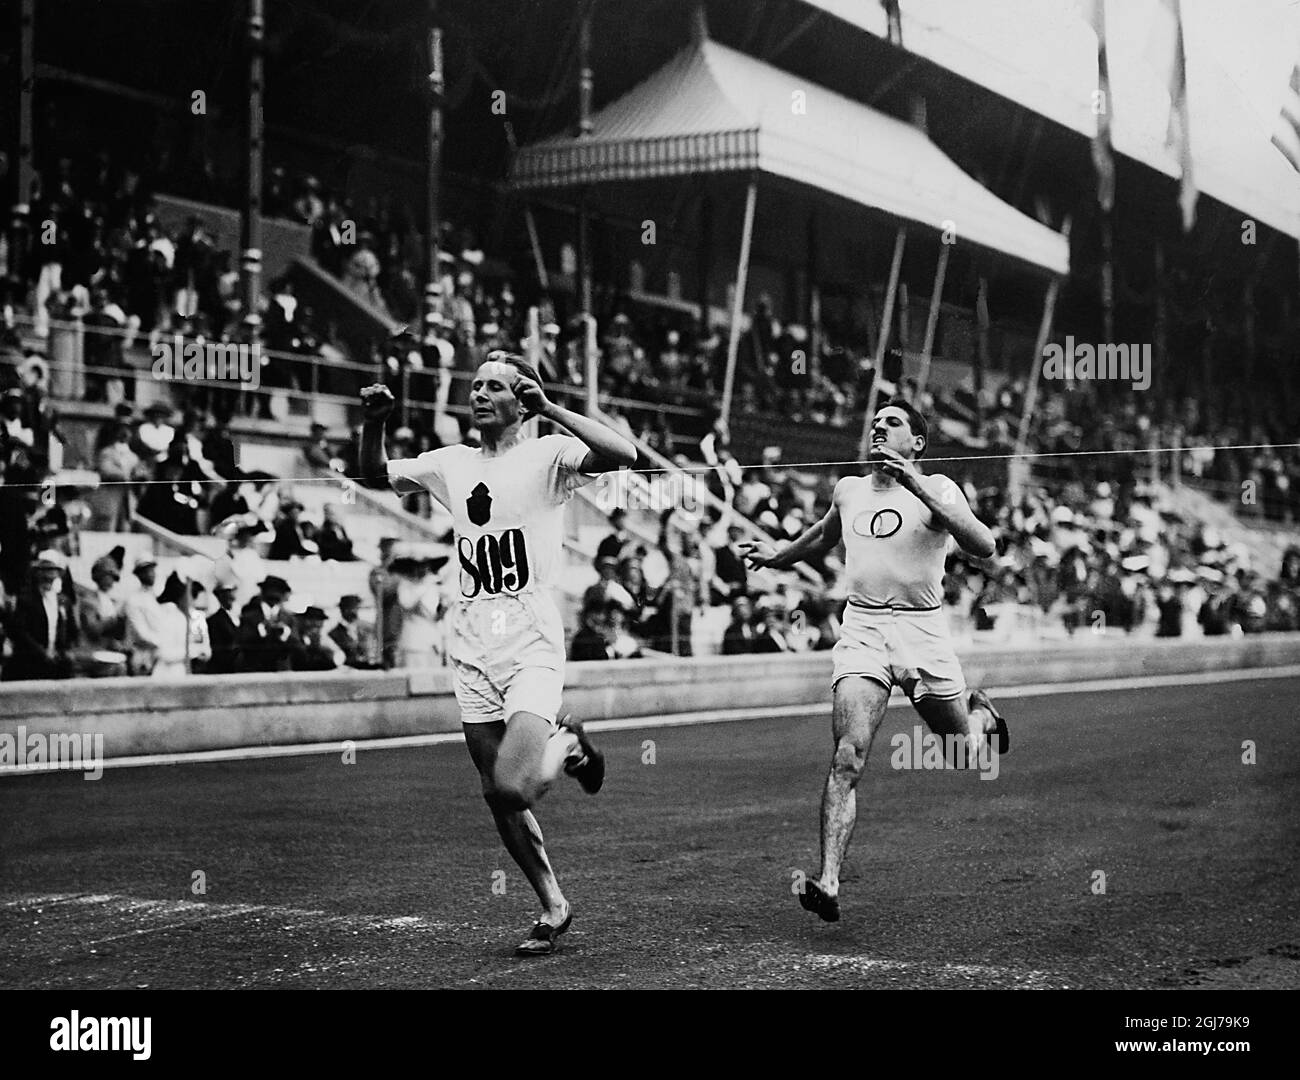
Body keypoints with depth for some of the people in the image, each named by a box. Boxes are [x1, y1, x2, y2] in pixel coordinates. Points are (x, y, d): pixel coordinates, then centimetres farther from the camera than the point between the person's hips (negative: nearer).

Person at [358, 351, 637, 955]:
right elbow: (375, 476, 21)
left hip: (532, 646, -5)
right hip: (471, 651, 6)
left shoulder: (547, 456, -4)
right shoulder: (451, 464, 13)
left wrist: (548, 408, -22)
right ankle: (553, 907, 25)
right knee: (497, 798, 8)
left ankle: (567, 746, 12)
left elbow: (623, 455, -20)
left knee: (512, 788, -21)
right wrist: (373, 424, 3)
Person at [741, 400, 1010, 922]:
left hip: (922, 630, -2)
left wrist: (918, 487, -24)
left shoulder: (936, 488, -2)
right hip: (861, 630, 2)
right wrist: (776, 556, 36)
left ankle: (981, 713, 49)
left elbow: (983, 546, -19)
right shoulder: (848, 489, 12)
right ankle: (828, 881, -21)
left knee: (964, 750, 12)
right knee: (849, 757, -17)